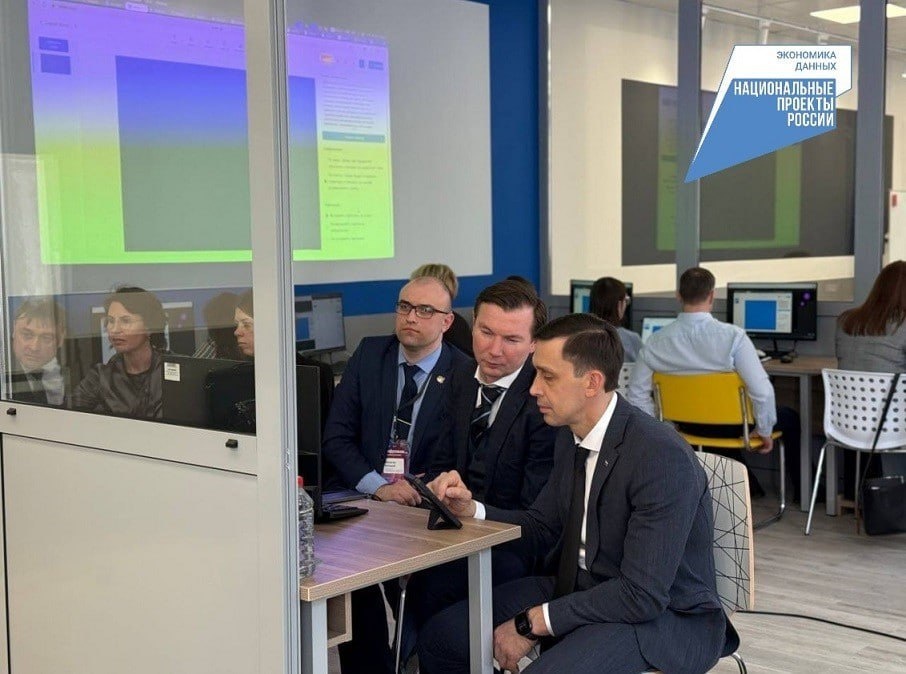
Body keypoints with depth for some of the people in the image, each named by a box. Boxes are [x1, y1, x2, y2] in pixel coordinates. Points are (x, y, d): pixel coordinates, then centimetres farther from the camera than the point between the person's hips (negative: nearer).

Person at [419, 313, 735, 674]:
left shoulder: (663, 458, -25)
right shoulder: (571, 438, 1)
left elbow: (643, 596, -26)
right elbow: (542, 527, 14)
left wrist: (532, 623, -20)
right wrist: (470, 509, -4)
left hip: (665, 615, -8)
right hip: (580, 589, 8)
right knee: (440, 635, 1)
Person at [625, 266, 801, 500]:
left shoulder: (656, 342, -15)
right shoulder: (733, 336, -26)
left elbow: (636, 394, -10)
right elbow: (762, 390, -28)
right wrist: (764, 431, -12)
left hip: (689, 426, 4)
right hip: (731, 425, -4)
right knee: (790, 418, 26)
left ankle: (749, 487, 49)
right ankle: (801, 490, 40)